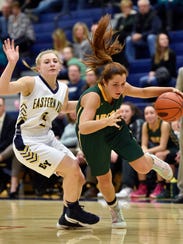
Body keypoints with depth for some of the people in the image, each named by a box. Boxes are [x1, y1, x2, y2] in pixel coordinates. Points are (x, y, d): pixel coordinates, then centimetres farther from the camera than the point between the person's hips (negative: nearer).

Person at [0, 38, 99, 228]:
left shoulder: (63, 89, 3)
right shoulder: (31, 83, -17)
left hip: (47, 138, 8)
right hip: (27, 143, -8)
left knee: (78, 179, 6)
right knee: (72, 169, -15)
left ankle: (67, 218, 28)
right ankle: (73, 211, 9)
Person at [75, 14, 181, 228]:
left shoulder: (122, 88, -21)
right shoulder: (93, 96, -38)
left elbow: (143, 92, 0)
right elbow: (83, 127, -51)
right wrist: (106, 122, -66)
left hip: (115, 128, 4)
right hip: (92, 137, -4)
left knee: (143, 168, -5)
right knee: (104, 179, 7)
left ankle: (152, 161, 34)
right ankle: (115, 211, 37)